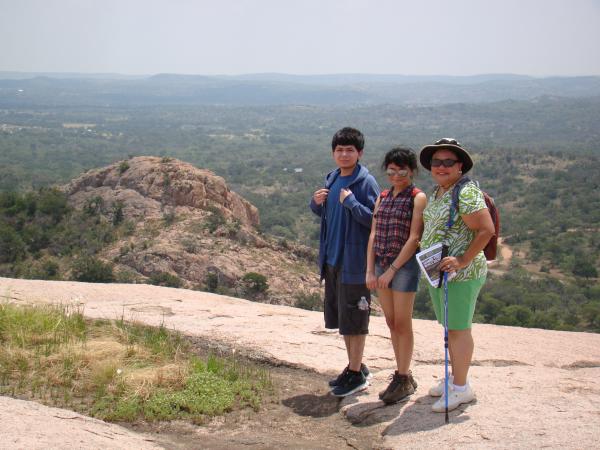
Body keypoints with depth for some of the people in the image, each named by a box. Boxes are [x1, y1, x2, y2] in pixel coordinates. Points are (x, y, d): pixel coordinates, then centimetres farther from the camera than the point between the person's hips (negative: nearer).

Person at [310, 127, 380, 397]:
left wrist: (351, 202, -25)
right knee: (339, 316, 16)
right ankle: (355, 366, 30)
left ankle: (357, 375, 13)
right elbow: (322, 213, 20)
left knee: (353, 319, 1)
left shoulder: (366, 182, -13)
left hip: (354, 261, -8)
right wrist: (316, 202, -1)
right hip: (331, 259, 8)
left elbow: (374, 220, -17)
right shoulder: (331, 179, 10)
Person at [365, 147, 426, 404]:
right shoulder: (383, 197, 11)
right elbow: (373, 235, 8)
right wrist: (370, 270, 0)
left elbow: (414, 238, -12)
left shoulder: (418, 198, -7)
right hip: (380, 265, 6)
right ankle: (403, 376, 22)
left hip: (405, 265, -6)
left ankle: (403, 380, 10)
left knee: (402, 324, 0)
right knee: (391, 323, 11)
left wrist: (392, 270, -14)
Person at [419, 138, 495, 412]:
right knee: (449, 327, 18)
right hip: (438, 272, 9)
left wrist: (462, 260, -22)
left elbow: (486, 230, -22)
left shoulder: (466, 194, -17)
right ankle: (455, 377, 32)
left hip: (461, 274, -9)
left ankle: (461, 388, 9)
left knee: (458, 328, -1)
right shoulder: (437, 193, 11)